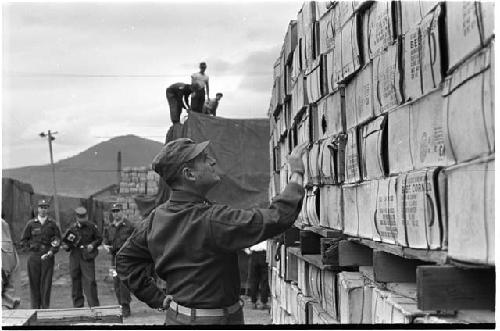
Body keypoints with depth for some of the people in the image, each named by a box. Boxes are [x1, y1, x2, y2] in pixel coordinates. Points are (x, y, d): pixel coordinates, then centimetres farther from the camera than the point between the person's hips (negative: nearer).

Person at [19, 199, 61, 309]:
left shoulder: (52, 224, 7)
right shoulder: (31, 223, 8)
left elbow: (58, 240, 3)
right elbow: (23, 240, 12)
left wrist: (51, 252, -10)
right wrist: (32, 246, -2)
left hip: (48, 257, -1)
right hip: (33, 256, 1)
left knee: (46, 283, -4)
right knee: (34, 282, 2)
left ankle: (45, 307, 1)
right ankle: (35, 307, 8)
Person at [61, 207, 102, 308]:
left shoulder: (91, 226, 0)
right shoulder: (72, 228, 4)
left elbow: (99, 238, 8)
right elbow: (64, 242, 14)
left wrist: (92, 245, -10)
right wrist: (66, 246, -8)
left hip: (87, 257, -3)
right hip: (75, 256, 3)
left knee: (90, 281, -9)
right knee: (75, 281, 7)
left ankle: (94, 306, -5)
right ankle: (78, 305, 17)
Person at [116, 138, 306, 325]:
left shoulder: (157, 216, -1)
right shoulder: (211, 220, -25)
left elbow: (126, 258, 11)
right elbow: (277, 218, -27)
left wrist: (159, 299, 10)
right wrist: (297, 174, -15)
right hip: (214, 320, -8)